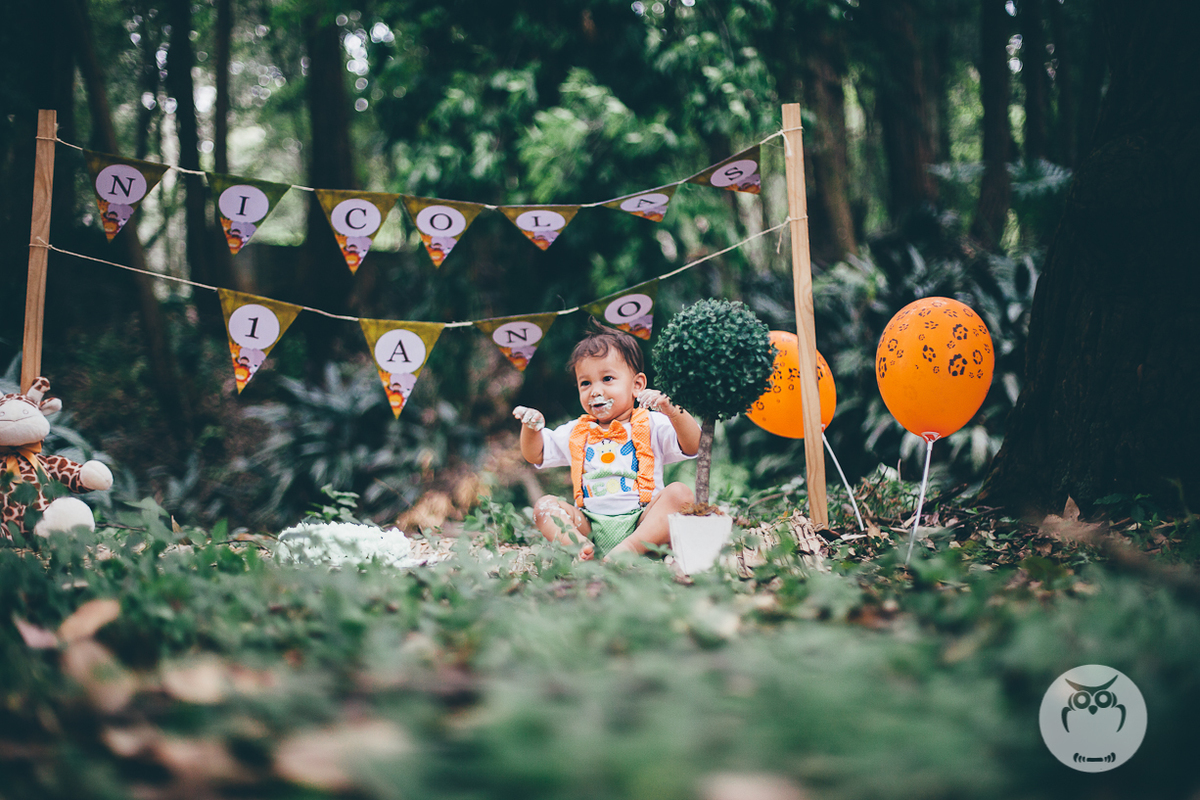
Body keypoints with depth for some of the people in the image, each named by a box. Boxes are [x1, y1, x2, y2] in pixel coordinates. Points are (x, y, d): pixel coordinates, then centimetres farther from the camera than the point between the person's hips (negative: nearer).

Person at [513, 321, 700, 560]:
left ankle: (631, 548, -45)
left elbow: (693, 446, -7)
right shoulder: (576, 433, 20)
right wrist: (531, 427, 1)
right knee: (544, 506, -15)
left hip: (641, 522, -3)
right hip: (590, 527, 3)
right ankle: (582, 550, -41)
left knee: (680, 493, -27)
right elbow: (535, 454, 23)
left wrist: (671, 411, -24)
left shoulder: (652, 425, 7)